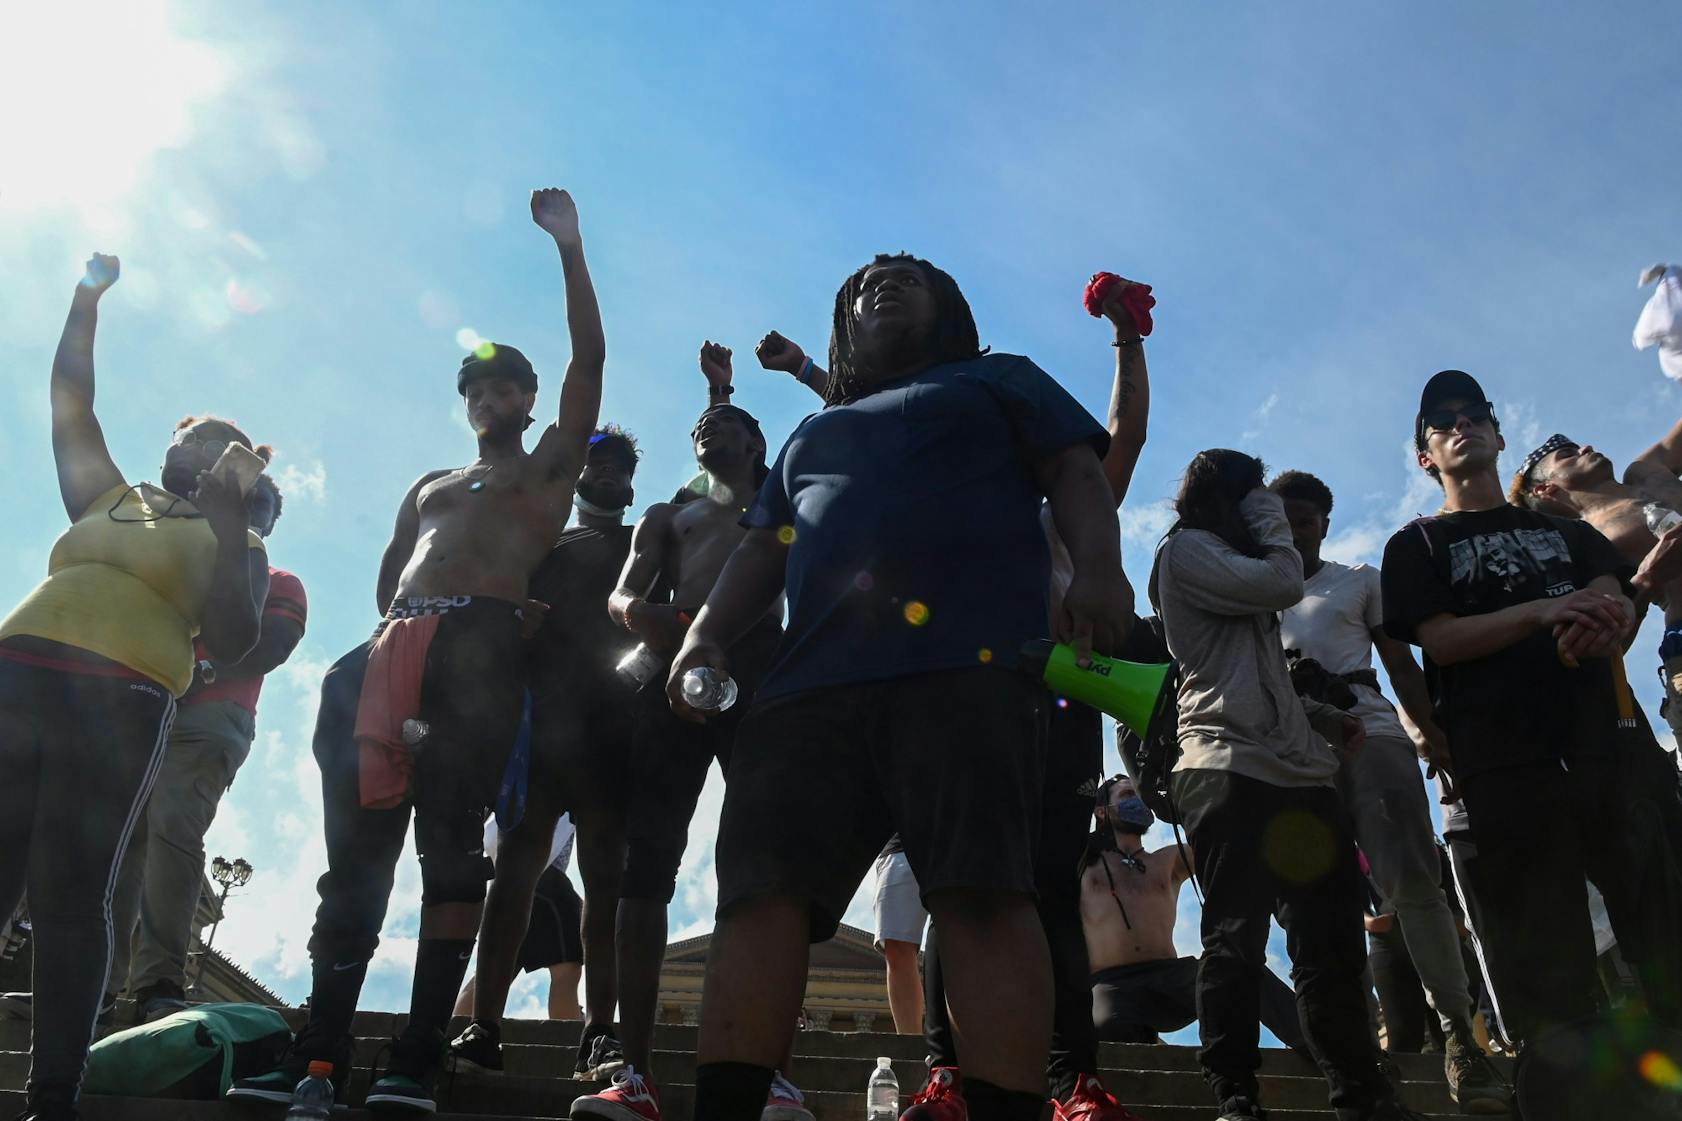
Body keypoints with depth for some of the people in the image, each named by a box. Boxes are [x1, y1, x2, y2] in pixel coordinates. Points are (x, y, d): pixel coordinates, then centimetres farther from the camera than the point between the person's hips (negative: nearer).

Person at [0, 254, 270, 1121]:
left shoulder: (237, 544, 16)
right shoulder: (106, 499, 28)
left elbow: (231, 642, 2)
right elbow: (71, 407, 26)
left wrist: (230, 530, -4)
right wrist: (88, 299, 27)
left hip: (122, 697, -4)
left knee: (71, 891, -10)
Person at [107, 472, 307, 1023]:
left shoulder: (279, 585, 20)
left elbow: (270, 647, 1)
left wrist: (203, 670, -15)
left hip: (211, 717, -3)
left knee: (174, 828, -22)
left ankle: (159, 984, -28)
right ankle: (101, 978, -13)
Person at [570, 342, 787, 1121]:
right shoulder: (666, 517, 31)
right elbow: (619, 595, 15)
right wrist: (636, 609, -11)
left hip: (758, 662, -2)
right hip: (674, 666, 2)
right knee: (644, 863, -11)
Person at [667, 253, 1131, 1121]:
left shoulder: (999, 381, 26)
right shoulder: (814, 433, 39)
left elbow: (1074, 474, 12)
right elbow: (763, 548, 30)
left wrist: (1098, 568, -10)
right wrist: (705, 634, 11)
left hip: (962, 659, -4)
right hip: (812, 677, 5)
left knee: (979, 892, -19)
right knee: (761, 894, -10)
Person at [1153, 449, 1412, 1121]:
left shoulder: (1234, 563, 31)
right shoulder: (1185, 549, 3)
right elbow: (1284, 585, -8)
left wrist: (1320, 715, 19)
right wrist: (1268, 521, 9)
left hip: (1297, 770, 9)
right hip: (1230, 768, -9)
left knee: (1332, 939, 8)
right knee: (1236, 939, -11)